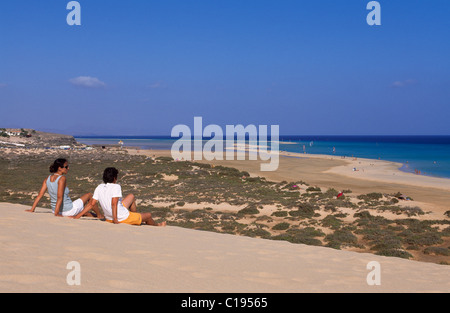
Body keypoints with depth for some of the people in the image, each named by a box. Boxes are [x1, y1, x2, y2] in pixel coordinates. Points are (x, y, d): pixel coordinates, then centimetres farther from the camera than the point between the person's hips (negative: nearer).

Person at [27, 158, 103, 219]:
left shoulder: (48, 179, -1)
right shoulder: (62, 178, -22)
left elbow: (40, 195, -3)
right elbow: (59, 197, -28)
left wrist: (32, 209, 2)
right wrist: (56, 214, -28)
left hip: (55, 209, 7)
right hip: (68, 210, -7)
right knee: (89, 195, 17)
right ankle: (100, 216, 35)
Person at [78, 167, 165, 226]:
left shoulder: (99, 187, -3)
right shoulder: (116, 186, -22)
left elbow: (92, 203, -9)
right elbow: (114, 203, -33)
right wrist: (115, 219, -30)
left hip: (108, 218, 8)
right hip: (123, 218, -8)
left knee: (131, 196, 28)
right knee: (148, 215, 16)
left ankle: (137, 219, 41)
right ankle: (156, 225, 47)